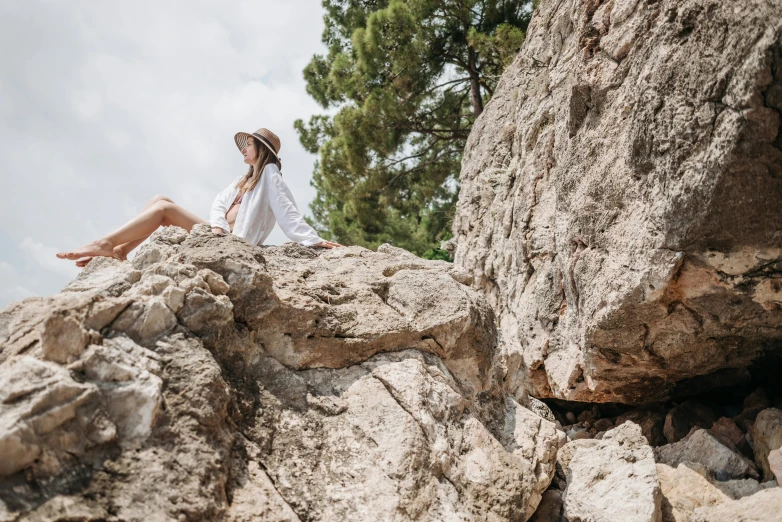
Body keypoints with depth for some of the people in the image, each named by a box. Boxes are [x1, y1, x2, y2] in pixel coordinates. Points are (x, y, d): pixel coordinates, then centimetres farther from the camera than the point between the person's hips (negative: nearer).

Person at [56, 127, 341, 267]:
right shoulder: (243, 180, 27)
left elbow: (287, 210, -12)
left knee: (164, 208, -16)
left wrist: (313, 239, -26)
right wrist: (217, 225, -13)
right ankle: (119, 251, -9)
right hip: (221, 237, 9)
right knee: (159, 200, 1)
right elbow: (219, 203, 10)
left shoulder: (269, 174, 0)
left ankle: (105, 244, -14)